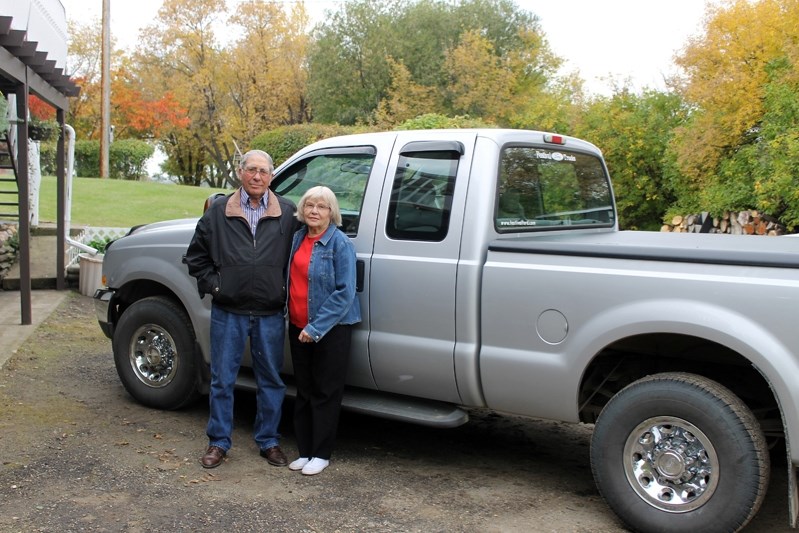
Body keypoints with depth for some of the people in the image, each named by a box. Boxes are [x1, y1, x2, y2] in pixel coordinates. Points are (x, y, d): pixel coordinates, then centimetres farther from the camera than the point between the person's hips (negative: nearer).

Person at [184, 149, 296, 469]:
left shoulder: (287, 213, 4)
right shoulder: (218, 212, 4)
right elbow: (196, 255, 10)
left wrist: (286, 289, 1)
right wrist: (213, 285, 1)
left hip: (270, 314, 0)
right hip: (228, 313, 0)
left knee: (271, 380, 9)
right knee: (222, 380, 6)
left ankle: (268, 441, 24)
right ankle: (218, 442, 20)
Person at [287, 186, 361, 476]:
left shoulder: (340, 243, -13)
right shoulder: (298, 238, 6)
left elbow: (344, 292, -17)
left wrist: (316, 327, -19)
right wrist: (300, 326, 7)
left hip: (331, 329, -6)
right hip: (298, 326, 6)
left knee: (325, 392, 4)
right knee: (303, 391, 14)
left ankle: (321, 454, 15)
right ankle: (305, 451, 25)